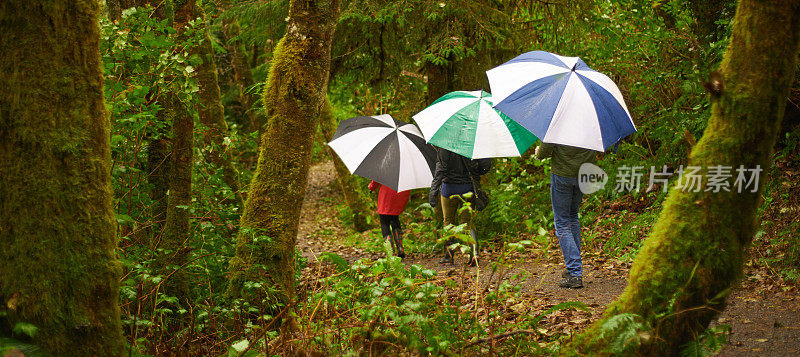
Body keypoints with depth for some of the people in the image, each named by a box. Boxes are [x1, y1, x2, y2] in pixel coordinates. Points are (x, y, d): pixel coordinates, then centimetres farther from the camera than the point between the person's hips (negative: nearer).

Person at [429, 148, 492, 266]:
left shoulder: (445, 147, -14)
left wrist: (433, 191, -20)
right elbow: (486, 164, -1)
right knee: (467, 222, 12)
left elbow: (440, 169, -19)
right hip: (468, 189, 3)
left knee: (449, 221, 15)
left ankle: (449, 256, 17)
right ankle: (474, 252, -11)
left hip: (450, 188, -3)